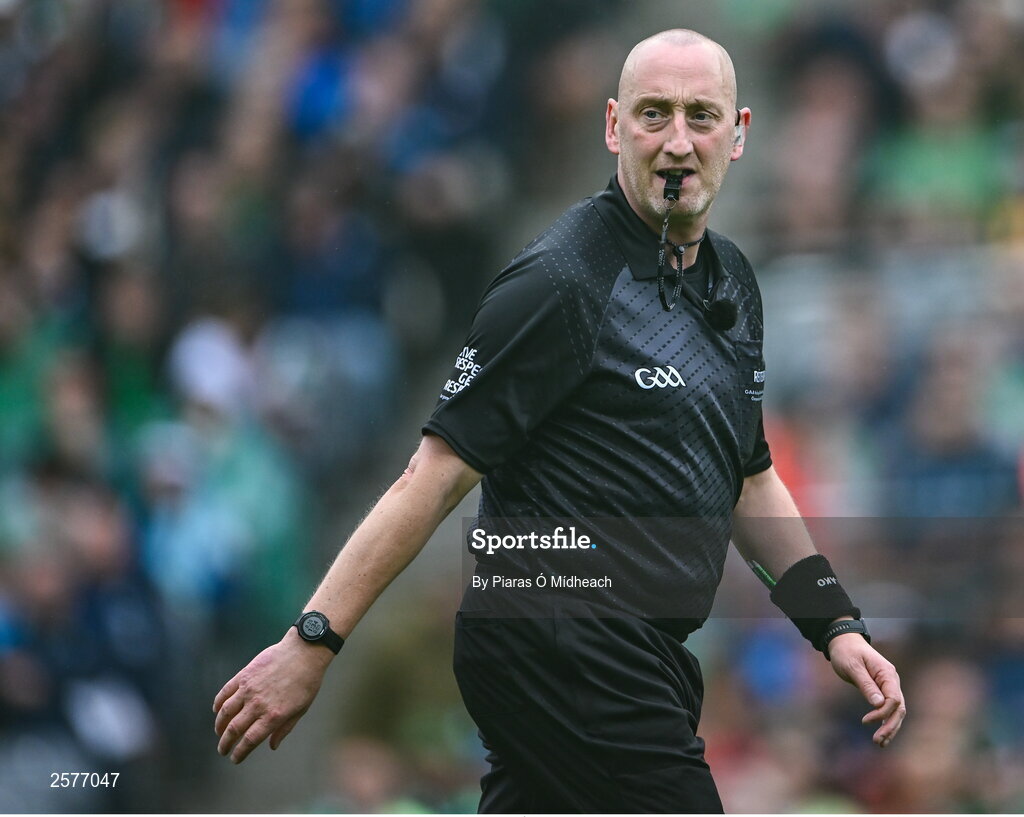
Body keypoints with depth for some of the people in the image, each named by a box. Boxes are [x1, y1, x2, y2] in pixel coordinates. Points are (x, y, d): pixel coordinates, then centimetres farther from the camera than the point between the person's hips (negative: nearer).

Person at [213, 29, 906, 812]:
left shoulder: (732, 280, 14)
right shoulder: (563, 282, -13)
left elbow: (750, 479, 26)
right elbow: (439, 473, -15)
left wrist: (838, 627, 17)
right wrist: (311, 643, -17)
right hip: (564, 652, -9)